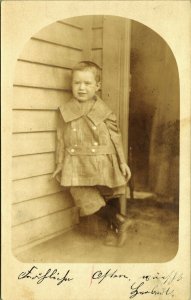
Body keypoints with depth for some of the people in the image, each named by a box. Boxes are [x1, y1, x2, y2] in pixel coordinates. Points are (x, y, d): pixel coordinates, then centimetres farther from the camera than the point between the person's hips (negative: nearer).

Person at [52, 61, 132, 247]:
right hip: (77, 167, 1)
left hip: (102, 165, -1)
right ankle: (119, 221, 13)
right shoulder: (65, 111, 1)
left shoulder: (104, 111, -2)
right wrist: (60, 164, 8)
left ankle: (116, 226, 24)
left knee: (104, 199, 5)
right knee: (87, 200, -4)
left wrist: (122, 162, 2)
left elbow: (115, 137, 3)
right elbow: (61, 140, 7)